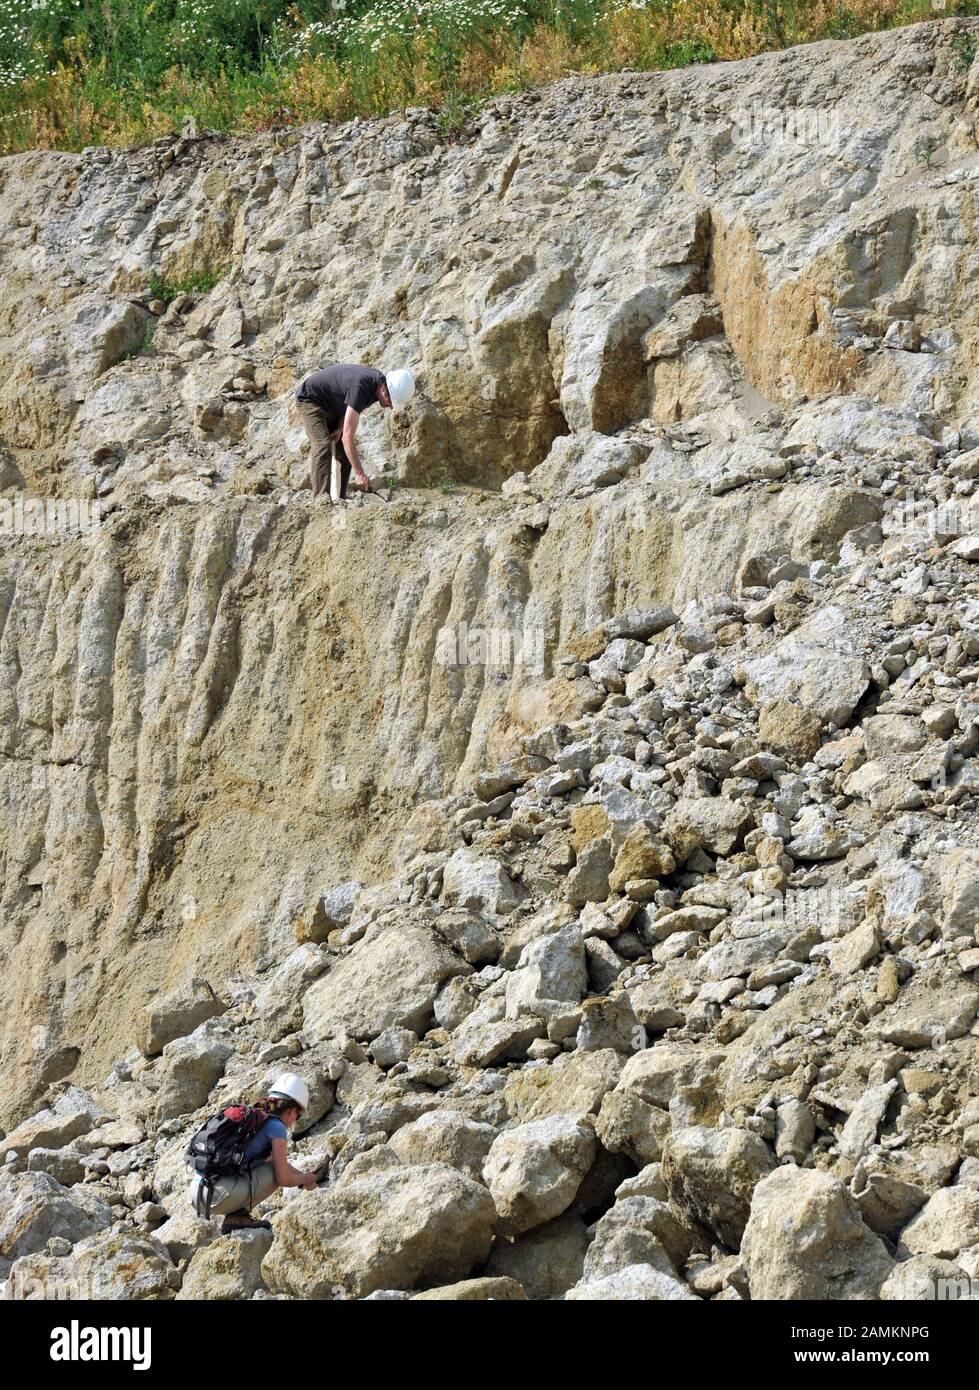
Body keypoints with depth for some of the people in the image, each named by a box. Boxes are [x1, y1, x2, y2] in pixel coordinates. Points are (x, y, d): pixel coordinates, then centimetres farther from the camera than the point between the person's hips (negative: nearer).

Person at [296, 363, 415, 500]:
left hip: (332, 405, 9)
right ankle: (321, 499, -30)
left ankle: (340, 498, 4)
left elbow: (350, 407, 6)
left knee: (345, 451, 2)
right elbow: (348, 436, -41)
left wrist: (339, 428, -11)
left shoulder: (378, 381, -12)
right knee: (323, 446, -25)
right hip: (311, 399, -9)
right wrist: (359, 473, -41)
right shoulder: (361, 387, -39)